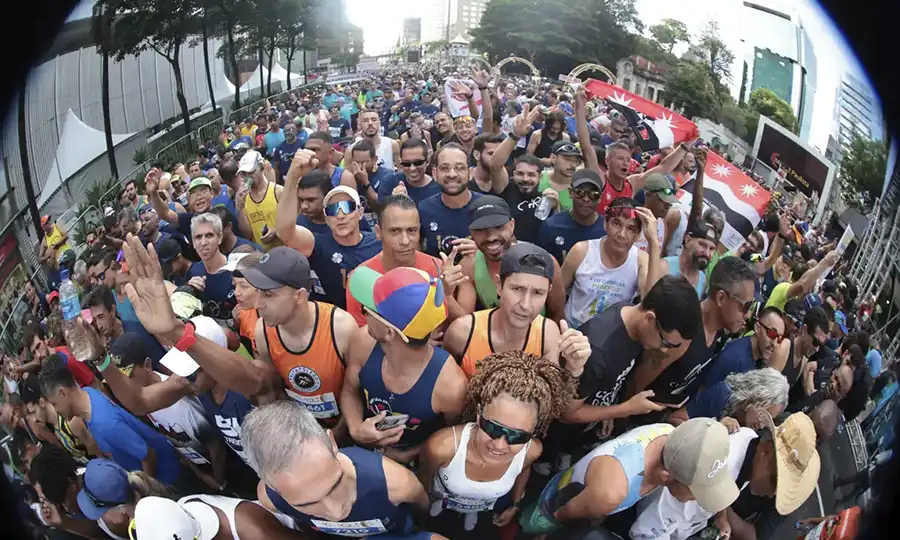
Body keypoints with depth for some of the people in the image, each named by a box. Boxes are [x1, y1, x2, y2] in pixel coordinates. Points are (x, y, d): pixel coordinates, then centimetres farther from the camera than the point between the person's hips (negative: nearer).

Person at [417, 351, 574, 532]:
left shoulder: (531, 450, -36)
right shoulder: (441, 446, -45)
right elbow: (424, 479, -20)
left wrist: (515, 506, 8)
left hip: (491, 505, 2)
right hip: (443, 498, -2)